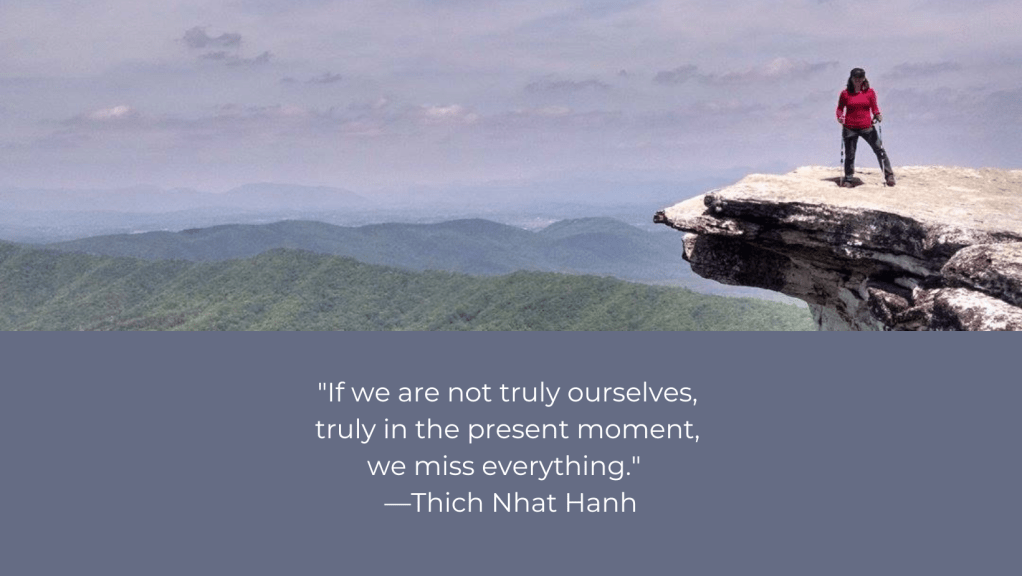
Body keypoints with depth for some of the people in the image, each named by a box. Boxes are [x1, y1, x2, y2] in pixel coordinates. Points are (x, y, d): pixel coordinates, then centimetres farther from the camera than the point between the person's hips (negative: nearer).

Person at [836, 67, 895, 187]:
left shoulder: (869, 92, 4)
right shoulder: (845, 93, 2)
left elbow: (874, 107, 7)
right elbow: (840, 108, 8)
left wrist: (878, 115, -12)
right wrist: (840, 116, -12)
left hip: (867, 127, 0)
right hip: (850, 128, 0)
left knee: (879, 149, -3)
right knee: (849, 154, 5)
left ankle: (889, 175, 5)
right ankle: (847, 179, 20)